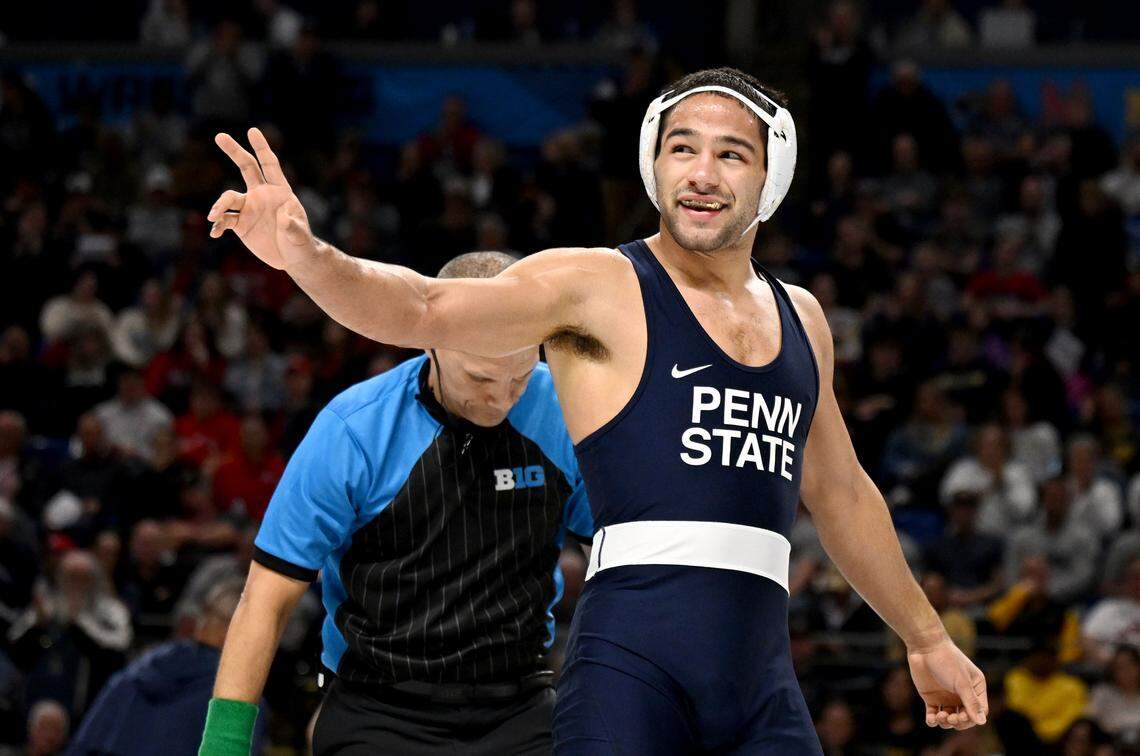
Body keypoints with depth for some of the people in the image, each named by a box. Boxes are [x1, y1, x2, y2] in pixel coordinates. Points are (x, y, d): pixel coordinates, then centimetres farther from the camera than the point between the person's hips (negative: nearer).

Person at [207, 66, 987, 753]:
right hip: (634, 664, -6)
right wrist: (308, 256, -34)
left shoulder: (800, 319, 19)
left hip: (763, 683, 6)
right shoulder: (600, 288, 0)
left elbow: (841, 493, 32)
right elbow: (427, 309, -15)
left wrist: (927, 639, 39)